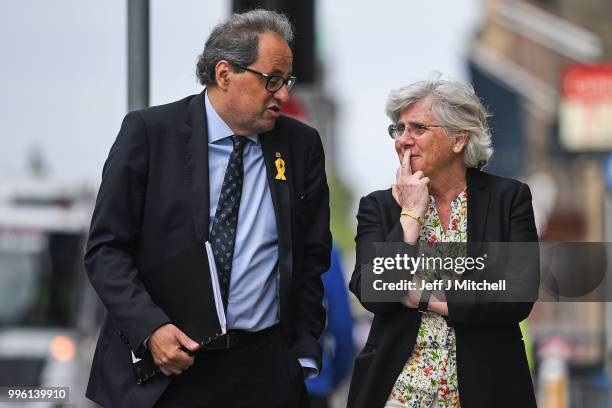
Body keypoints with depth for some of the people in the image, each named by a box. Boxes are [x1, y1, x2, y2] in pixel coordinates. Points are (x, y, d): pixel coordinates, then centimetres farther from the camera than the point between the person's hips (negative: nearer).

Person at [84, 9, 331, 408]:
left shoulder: (302, 145, 6)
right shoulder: (148, 132, -4)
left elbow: (311, 258, 11)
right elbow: (106, 248, -5)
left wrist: (305, 357, 5)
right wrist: (150, 328, -17)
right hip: (159, 364, -2)